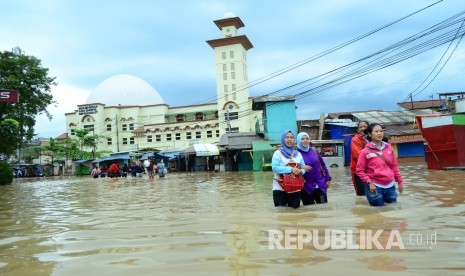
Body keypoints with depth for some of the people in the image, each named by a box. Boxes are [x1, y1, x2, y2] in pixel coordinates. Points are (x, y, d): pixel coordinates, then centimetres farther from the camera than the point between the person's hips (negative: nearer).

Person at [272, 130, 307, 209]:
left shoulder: (298, 153, 10)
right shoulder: (278, 153, -4)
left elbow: (303, 168, 9)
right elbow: (274, 168, -17)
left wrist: (300, 171, -15)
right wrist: (290, 169, -23)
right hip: (280, 188, -4)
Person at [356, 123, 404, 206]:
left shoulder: (389, 147, 5)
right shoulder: (365, 151, -9)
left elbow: (394, 166, 12)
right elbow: (360, 170, -8)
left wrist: (400, 181, 11)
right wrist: (369, 182, -18)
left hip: (390, 186, 5)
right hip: (375, 187, -5)